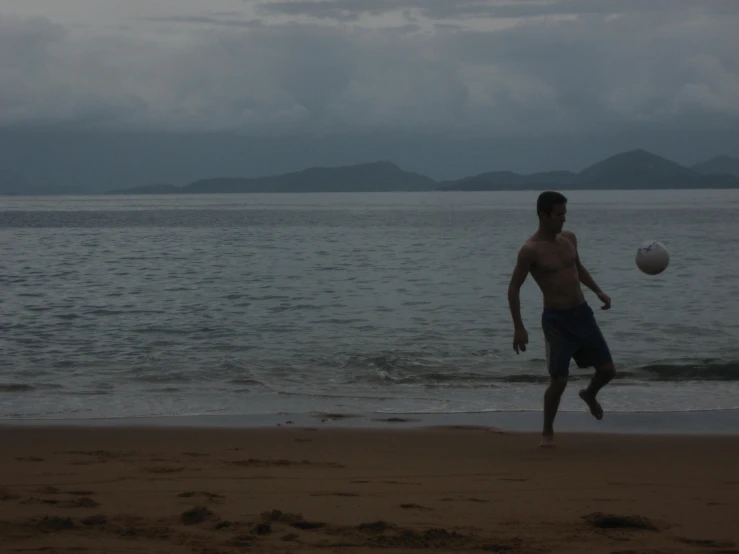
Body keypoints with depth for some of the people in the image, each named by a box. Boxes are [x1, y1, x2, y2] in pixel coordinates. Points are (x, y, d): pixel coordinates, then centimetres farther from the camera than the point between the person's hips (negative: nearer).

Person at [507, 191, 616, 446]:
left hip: (582, 313, 6)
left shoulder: (569, 238, 5)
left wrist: (598, 291, 11)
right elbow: (513, 289, -11)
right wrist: (519, 328, -16)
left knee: (607, 369, 6)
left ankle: (590, 395, 40)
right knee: (559, 380, -7)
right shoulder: (531, 250, -14)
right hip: (556, 319, -6)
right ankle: (548, 433, 13)